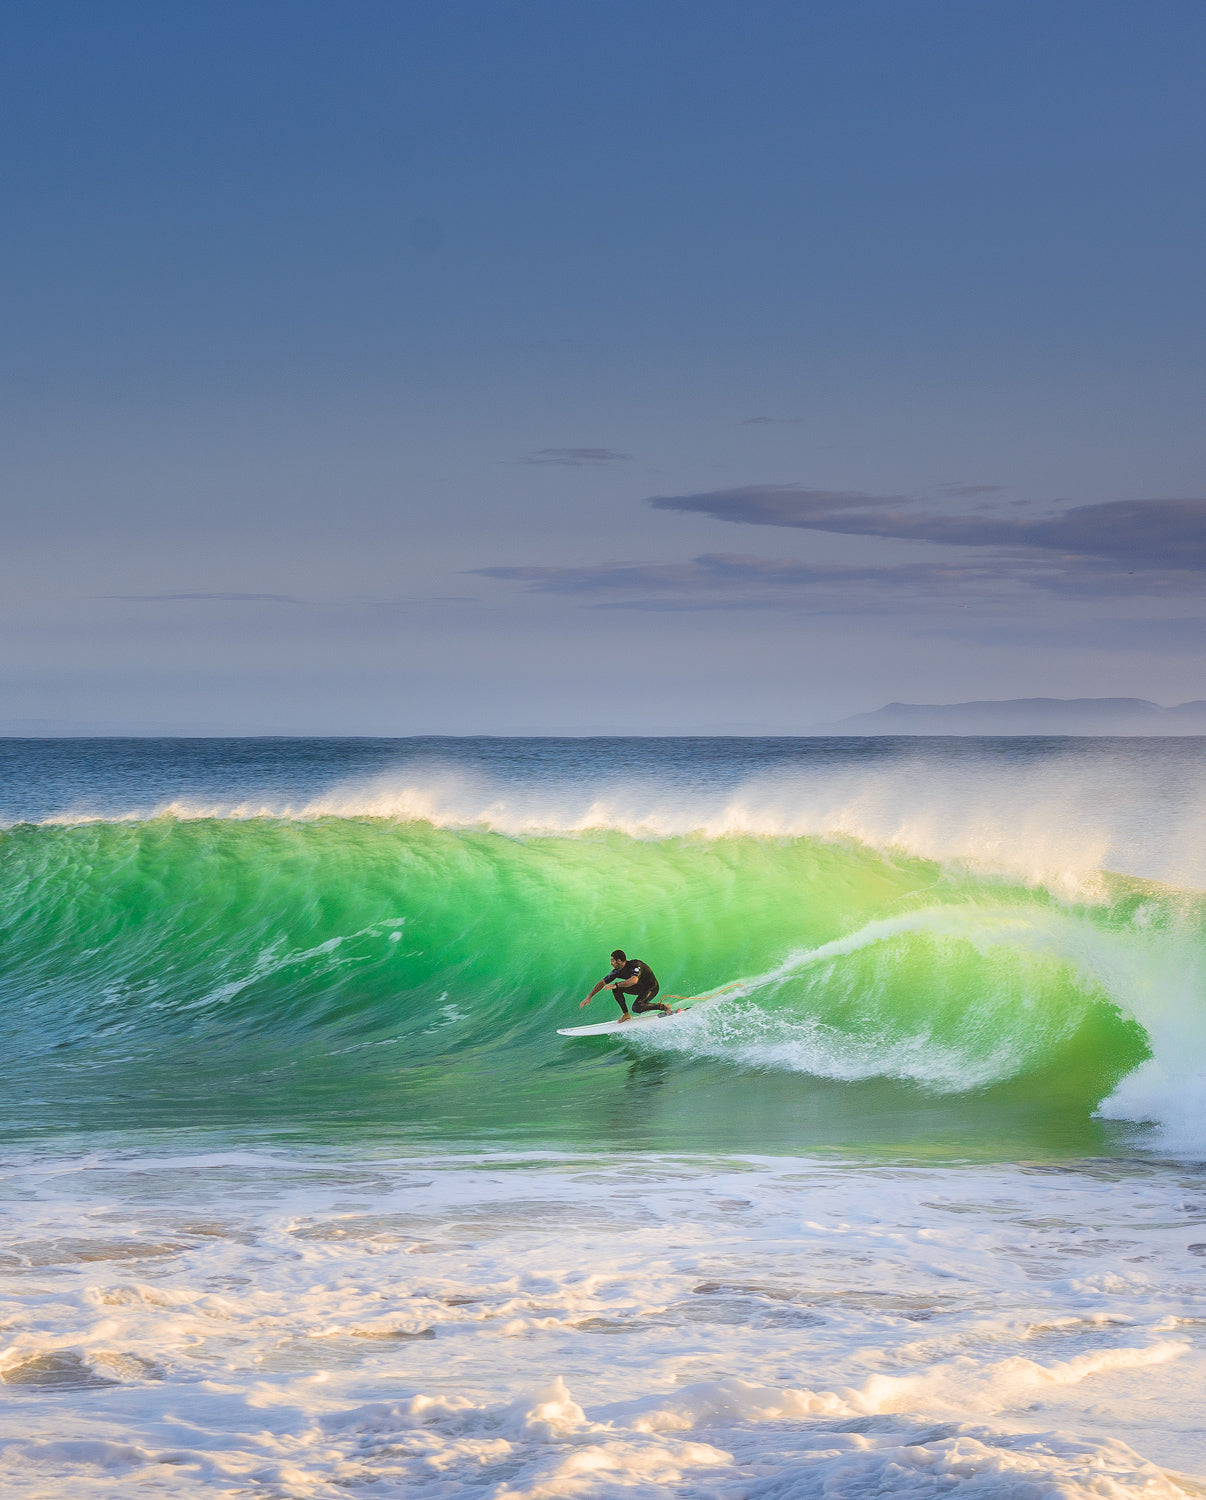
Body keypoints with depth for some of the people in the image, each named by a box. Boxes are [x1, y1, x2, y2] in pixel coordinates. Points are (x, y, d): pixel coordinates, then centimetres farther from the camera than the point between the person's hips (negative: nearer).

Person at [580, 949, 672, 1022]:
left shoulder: (635, 964, -30)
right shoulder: (617, 971, -9)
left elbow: (634, 980, -47)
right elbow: (602, 983, -2)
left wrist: (616, 985, -46)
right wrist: (589, 997, -7)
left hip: (652, 988, -7)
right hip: (639, 988, 7)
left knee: (636, 1008, -30)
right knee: (616, 989, -10)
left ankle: (663, 1007, -14)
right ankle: (626, 1015, -3)